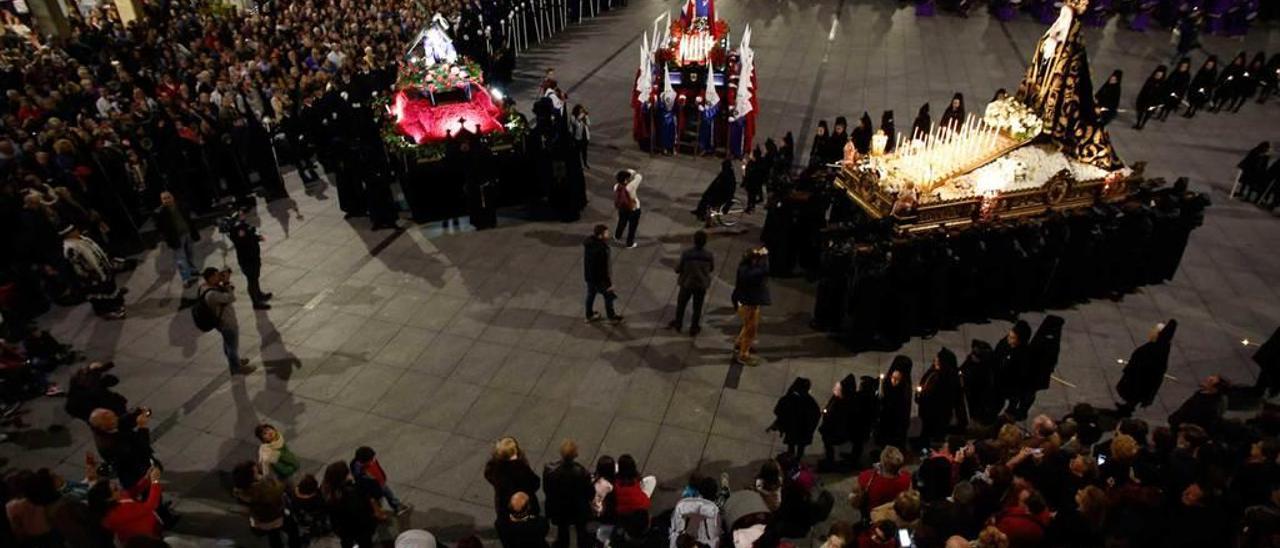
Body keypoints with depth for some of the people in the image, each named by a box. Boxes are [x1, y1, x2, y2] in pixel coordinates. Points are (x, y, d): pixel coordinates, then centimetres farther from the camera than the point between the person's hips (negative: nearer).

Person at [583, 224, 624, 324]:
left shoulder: (588, 242, -9)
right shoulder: (600, 249, -35)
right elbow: (603, 268, -28)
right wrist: (608, 283, -17)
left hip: (588, 275, 8)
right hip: (599, 278, -8)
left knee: (591, 294, 26)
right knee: (609, 296, 15)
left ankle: (589, 315, 44)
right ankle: (612, 317, 35)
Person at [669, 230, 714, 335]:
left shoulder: (685, 253, -24)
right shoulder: (709, 255, -18)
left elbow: (678, 269, -15)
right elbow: (711, 268, 1)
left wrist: (677, 265, 6)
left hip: (687, 283, -1)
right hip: (701, 285, 1)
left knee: (681, 304, 24)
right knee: (697, 307, 20)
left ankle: (678, 324, 42)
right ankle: (693, 329, 33)